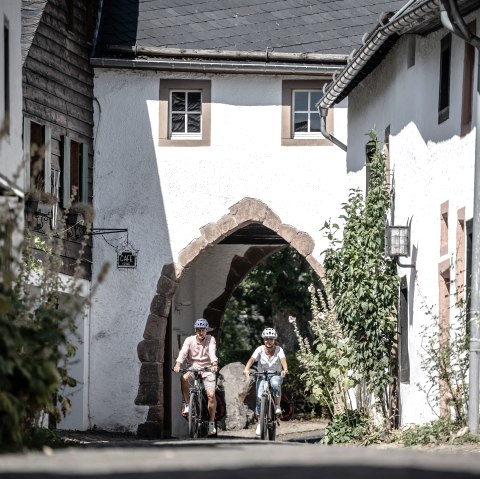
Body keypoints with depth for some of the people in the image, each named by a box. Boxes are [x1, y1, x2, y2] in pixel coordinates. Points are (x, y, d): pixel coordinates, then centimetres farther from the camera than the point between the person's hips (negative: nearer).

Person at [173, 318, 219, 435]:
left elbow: (212, 352, -21)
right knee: (183, 378, -33)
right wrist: (178, 364, -37)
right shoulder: (189, 340, -3)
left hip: (207, 369, 0)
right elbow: (183, 352, -19)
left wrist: (214, 364, -40)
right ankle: (187, 405, -17)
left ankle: (212, 422, 1)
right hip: (193, 368, 1)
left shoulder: (210, 340, -4)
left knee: (211, 395, -14)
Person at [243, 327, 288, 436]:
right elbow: (252, 359, -20)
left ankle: (277, 406, -17)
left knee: (275, 384, -37)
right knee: (259, 397, -16)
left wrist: (285, 370, -46)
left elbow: (283, 360, -24)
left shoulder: (279, 350, -8)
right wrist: (246, 369, -39)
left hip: (276, 375, -1)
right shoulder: (260, 350, -7)